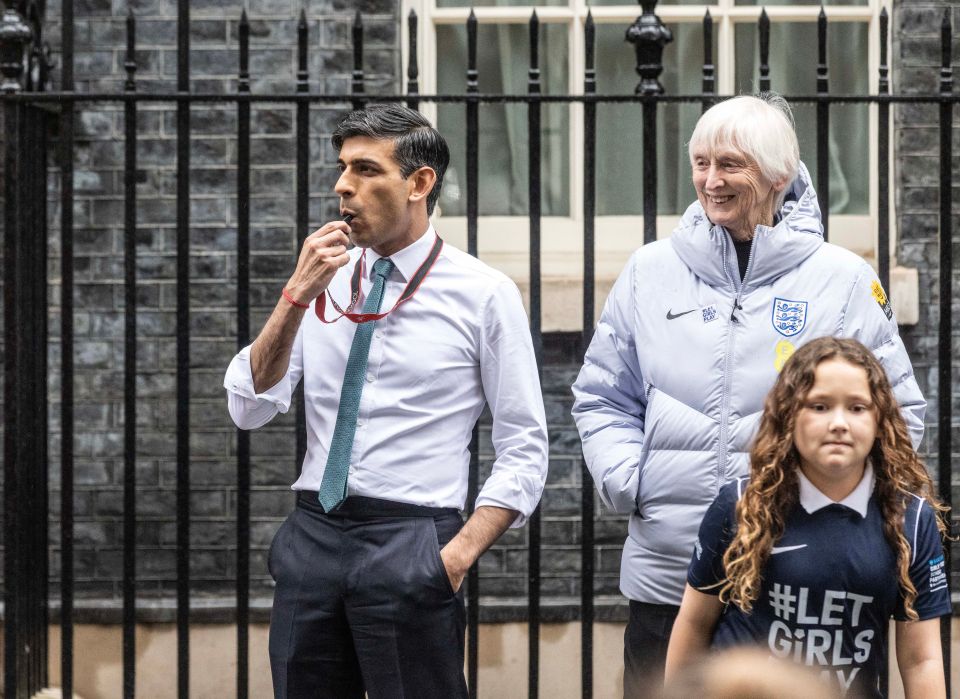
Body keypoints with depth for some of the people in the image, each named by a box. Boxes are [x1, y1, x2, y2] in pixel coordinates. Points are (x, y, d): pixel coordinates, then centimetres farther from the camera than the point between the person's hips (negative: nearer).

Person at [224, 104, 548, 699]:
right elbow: (249, 409, 3)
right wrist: (297, 295, -8)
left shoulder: (484, 294, -2)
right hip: (312, 535, 4)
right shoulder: (325, 281, 10)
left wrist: (459, 556, -13)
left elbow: (524, 450, -2)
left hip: (410, 549, -4)